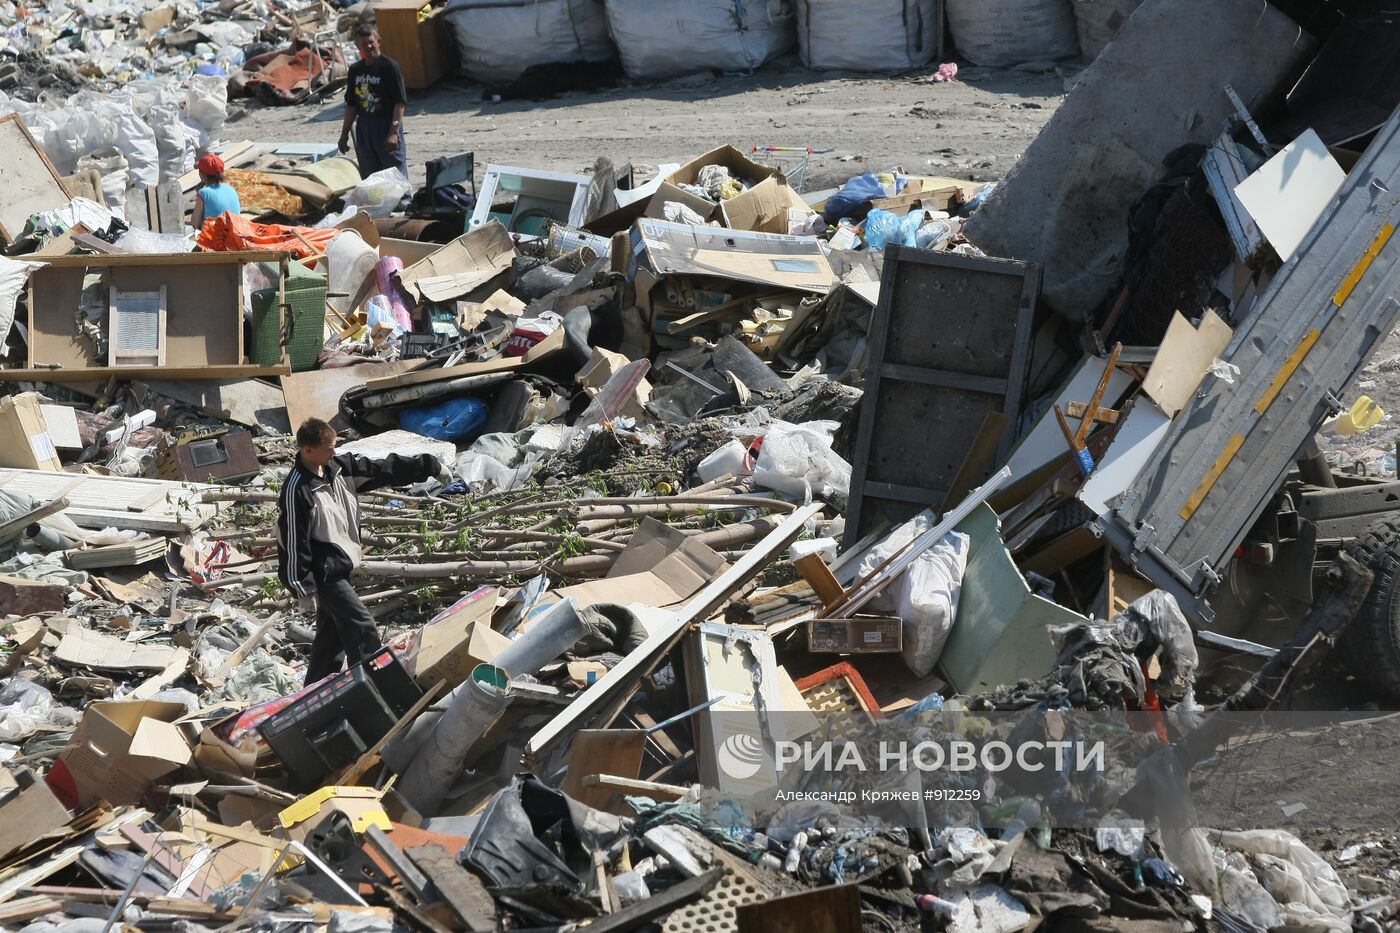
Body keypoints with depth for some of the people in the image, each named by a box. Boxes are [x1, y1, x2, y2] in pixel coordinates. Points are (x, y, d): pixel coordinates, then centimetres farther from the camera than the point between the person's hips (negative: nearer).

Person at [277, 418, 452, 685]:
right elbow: (294, 543, -20)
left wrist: (430, 465, 9)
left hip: (340, 566, 9)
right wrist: (303, 589, -18)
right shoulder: (297, 490, -21)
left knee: (332, 634, 14)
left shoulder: (339, 468, 2)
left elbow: (384, 469, 8)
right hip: (323, 571, -9)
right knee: (362, 627, -11)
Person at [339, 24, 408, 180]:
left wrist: (394, 132, -21)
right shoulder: (355, 69, 11)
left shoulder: (390, 66, -8)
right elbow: (351, 104, 19)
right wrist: (344, 133, 17)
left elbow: (400, 103, -13)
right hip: (364, 126, 6)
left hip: (387, 126, -6)